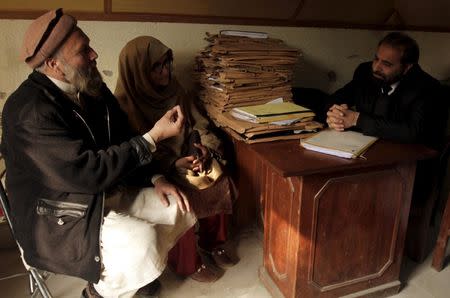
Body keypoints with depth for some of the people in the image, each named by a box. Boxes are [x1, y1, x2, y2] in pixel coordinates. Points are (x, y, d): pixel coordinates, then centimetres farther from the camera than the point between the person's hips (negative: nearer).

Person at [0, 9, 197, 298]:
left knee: (180, 208, 0)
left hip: (109, 194, 8)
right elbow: (87, 173, -29)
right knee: (142, 241, -28)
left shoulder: (93, 89, 1)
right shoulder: (31, 111, -24)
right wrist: (153, 137, -25)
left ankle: (135, 269, 20)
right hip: (57, 218, -8)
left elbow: (123, 142, 10)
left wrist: (156, 178, -4)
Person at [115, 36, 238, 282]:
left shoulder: (173, 88, 1)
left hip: (188, 157, 5)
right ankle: (188, 264, -1)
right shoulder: (124, 104, -16)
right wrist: (174, 164, -27)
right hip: (155, 171, -5)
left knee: (219, 183, -15)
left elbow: (197, 123, 8)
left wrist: (204, 146, -12)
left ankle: (213, 243, 10)